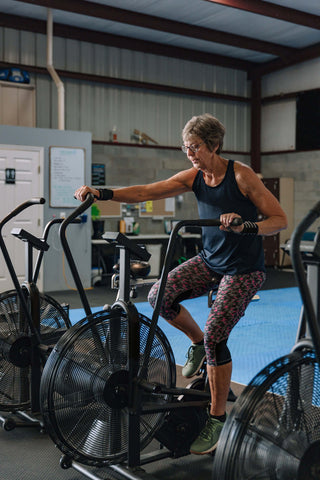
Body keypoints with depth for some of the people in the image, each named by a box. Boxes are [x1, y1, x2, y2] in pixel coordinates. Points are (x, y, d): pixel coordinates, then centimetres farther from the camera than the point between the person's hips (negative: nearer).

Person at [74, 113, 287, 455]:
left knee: (215, 336, -14)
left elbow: (280, 219, -15)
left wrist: (246, 226, -34)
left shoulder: (241, 176, -16)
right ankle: (196, 341, 15)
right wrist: (103, 193, -23)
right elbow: (147, 192, -10)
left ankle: (217, 419, 3)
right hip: (209, 260, 6)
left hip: (244, 269, -6)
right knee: (160, 295, -14)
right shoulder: (193, 177, -1)